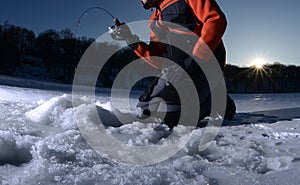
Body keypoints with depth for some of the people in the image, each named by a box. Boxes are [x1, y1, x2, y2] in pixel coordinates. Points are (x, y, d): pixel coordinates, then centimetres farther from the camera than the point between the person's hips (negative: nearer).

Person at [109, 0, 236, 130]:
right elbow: (160, 61, 13)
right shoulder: (154, 20, 21)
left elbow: (216, 20, -12)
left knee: (164, 113, -23)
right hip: (178, 69, 8)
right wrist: (132, 40, 2)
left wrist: (192, 62, -22)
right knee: (144, 110, 5)